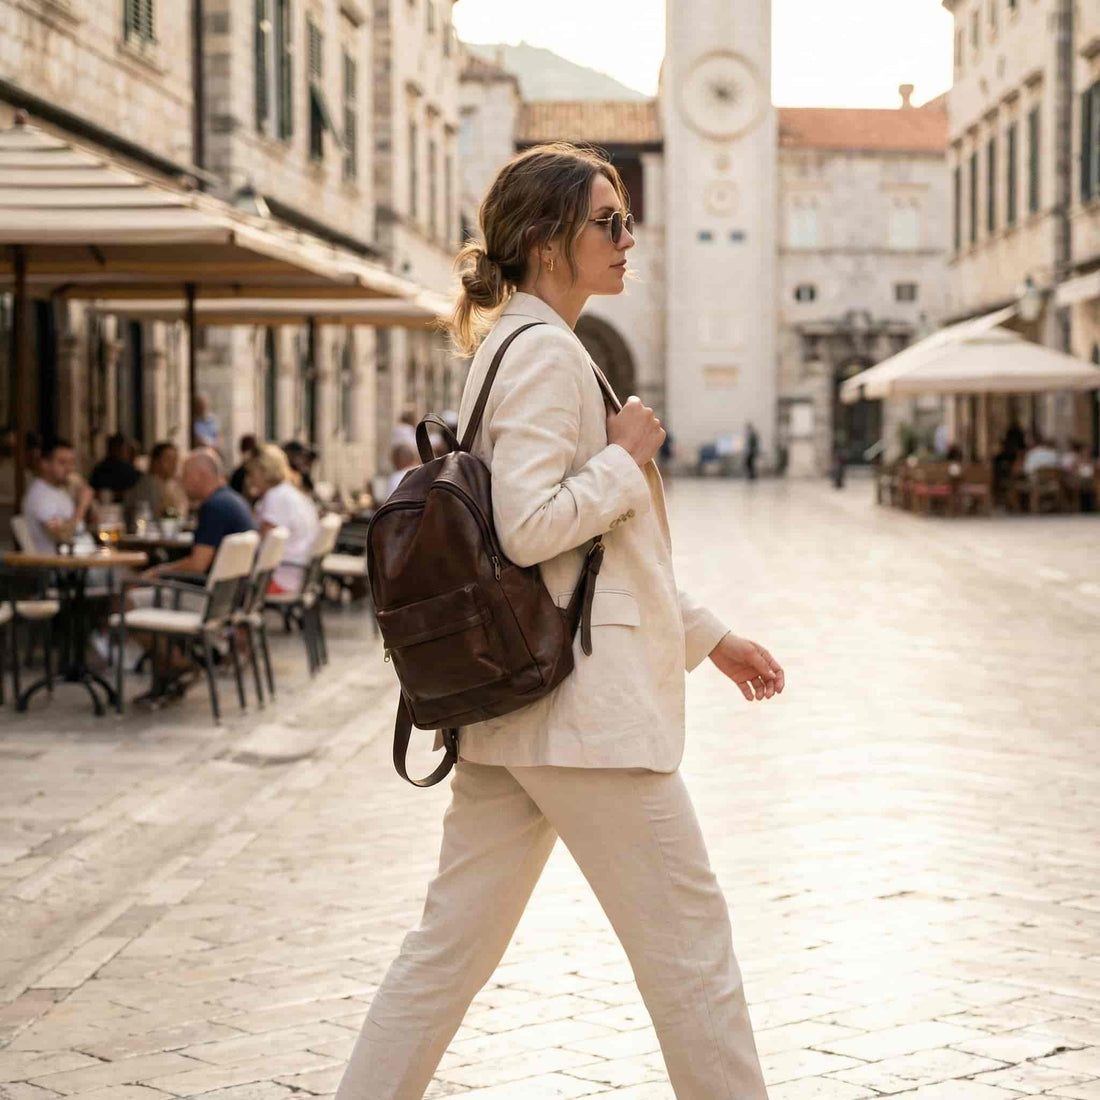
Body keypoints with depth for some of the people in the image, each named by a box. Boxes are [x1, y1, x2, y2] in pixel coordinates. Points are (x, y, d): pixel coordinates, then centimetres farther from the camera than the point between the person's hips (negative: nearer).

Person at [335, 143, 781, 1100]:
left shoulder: (518, 348, 19)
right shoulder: (545, 352, -13)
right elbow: (532, 527, -24)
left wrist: (708, 636, 24)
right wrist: (629, 457, -10)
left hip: (511, 704, 10)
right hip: (581, 702, -10)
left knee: (453, 941, 11)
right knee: (689, 940, 2)